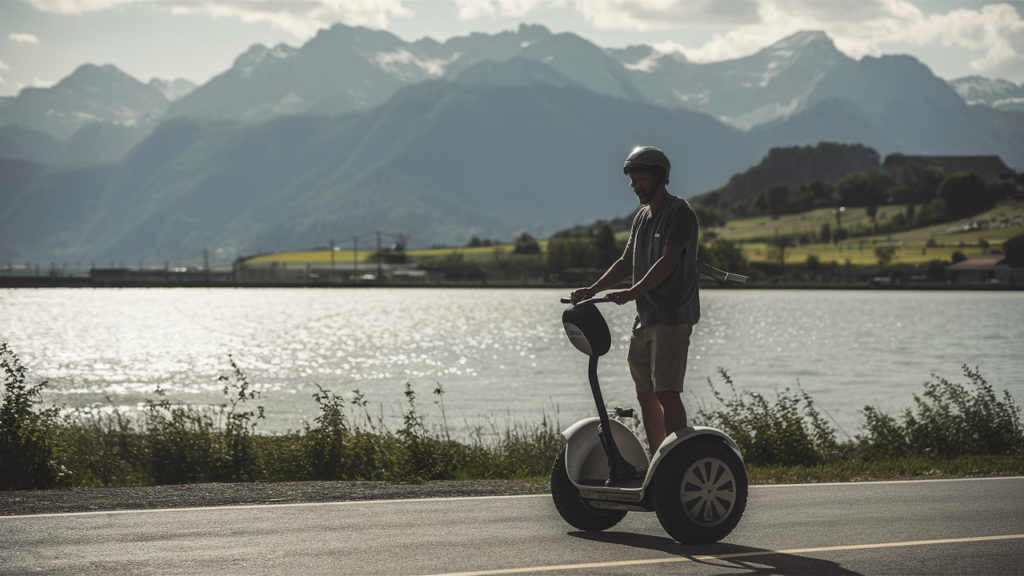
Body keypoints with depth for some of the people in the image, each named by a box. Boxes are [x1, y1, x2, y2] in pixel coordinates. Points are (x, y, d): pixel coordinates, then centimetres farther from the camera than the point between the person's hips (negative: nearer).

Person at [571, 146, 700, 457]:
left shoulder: (680, 213, -10)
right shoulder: (642, 217, 17)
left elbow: (668, 262, -21)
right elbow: (626, 262, 19)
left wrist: (631, 293, -31)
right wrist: (592, 289, 4)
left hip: (673, 318, -9)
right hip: (645, 318, 9)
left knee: (667, 393, -16)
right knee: (646, 395, 11)